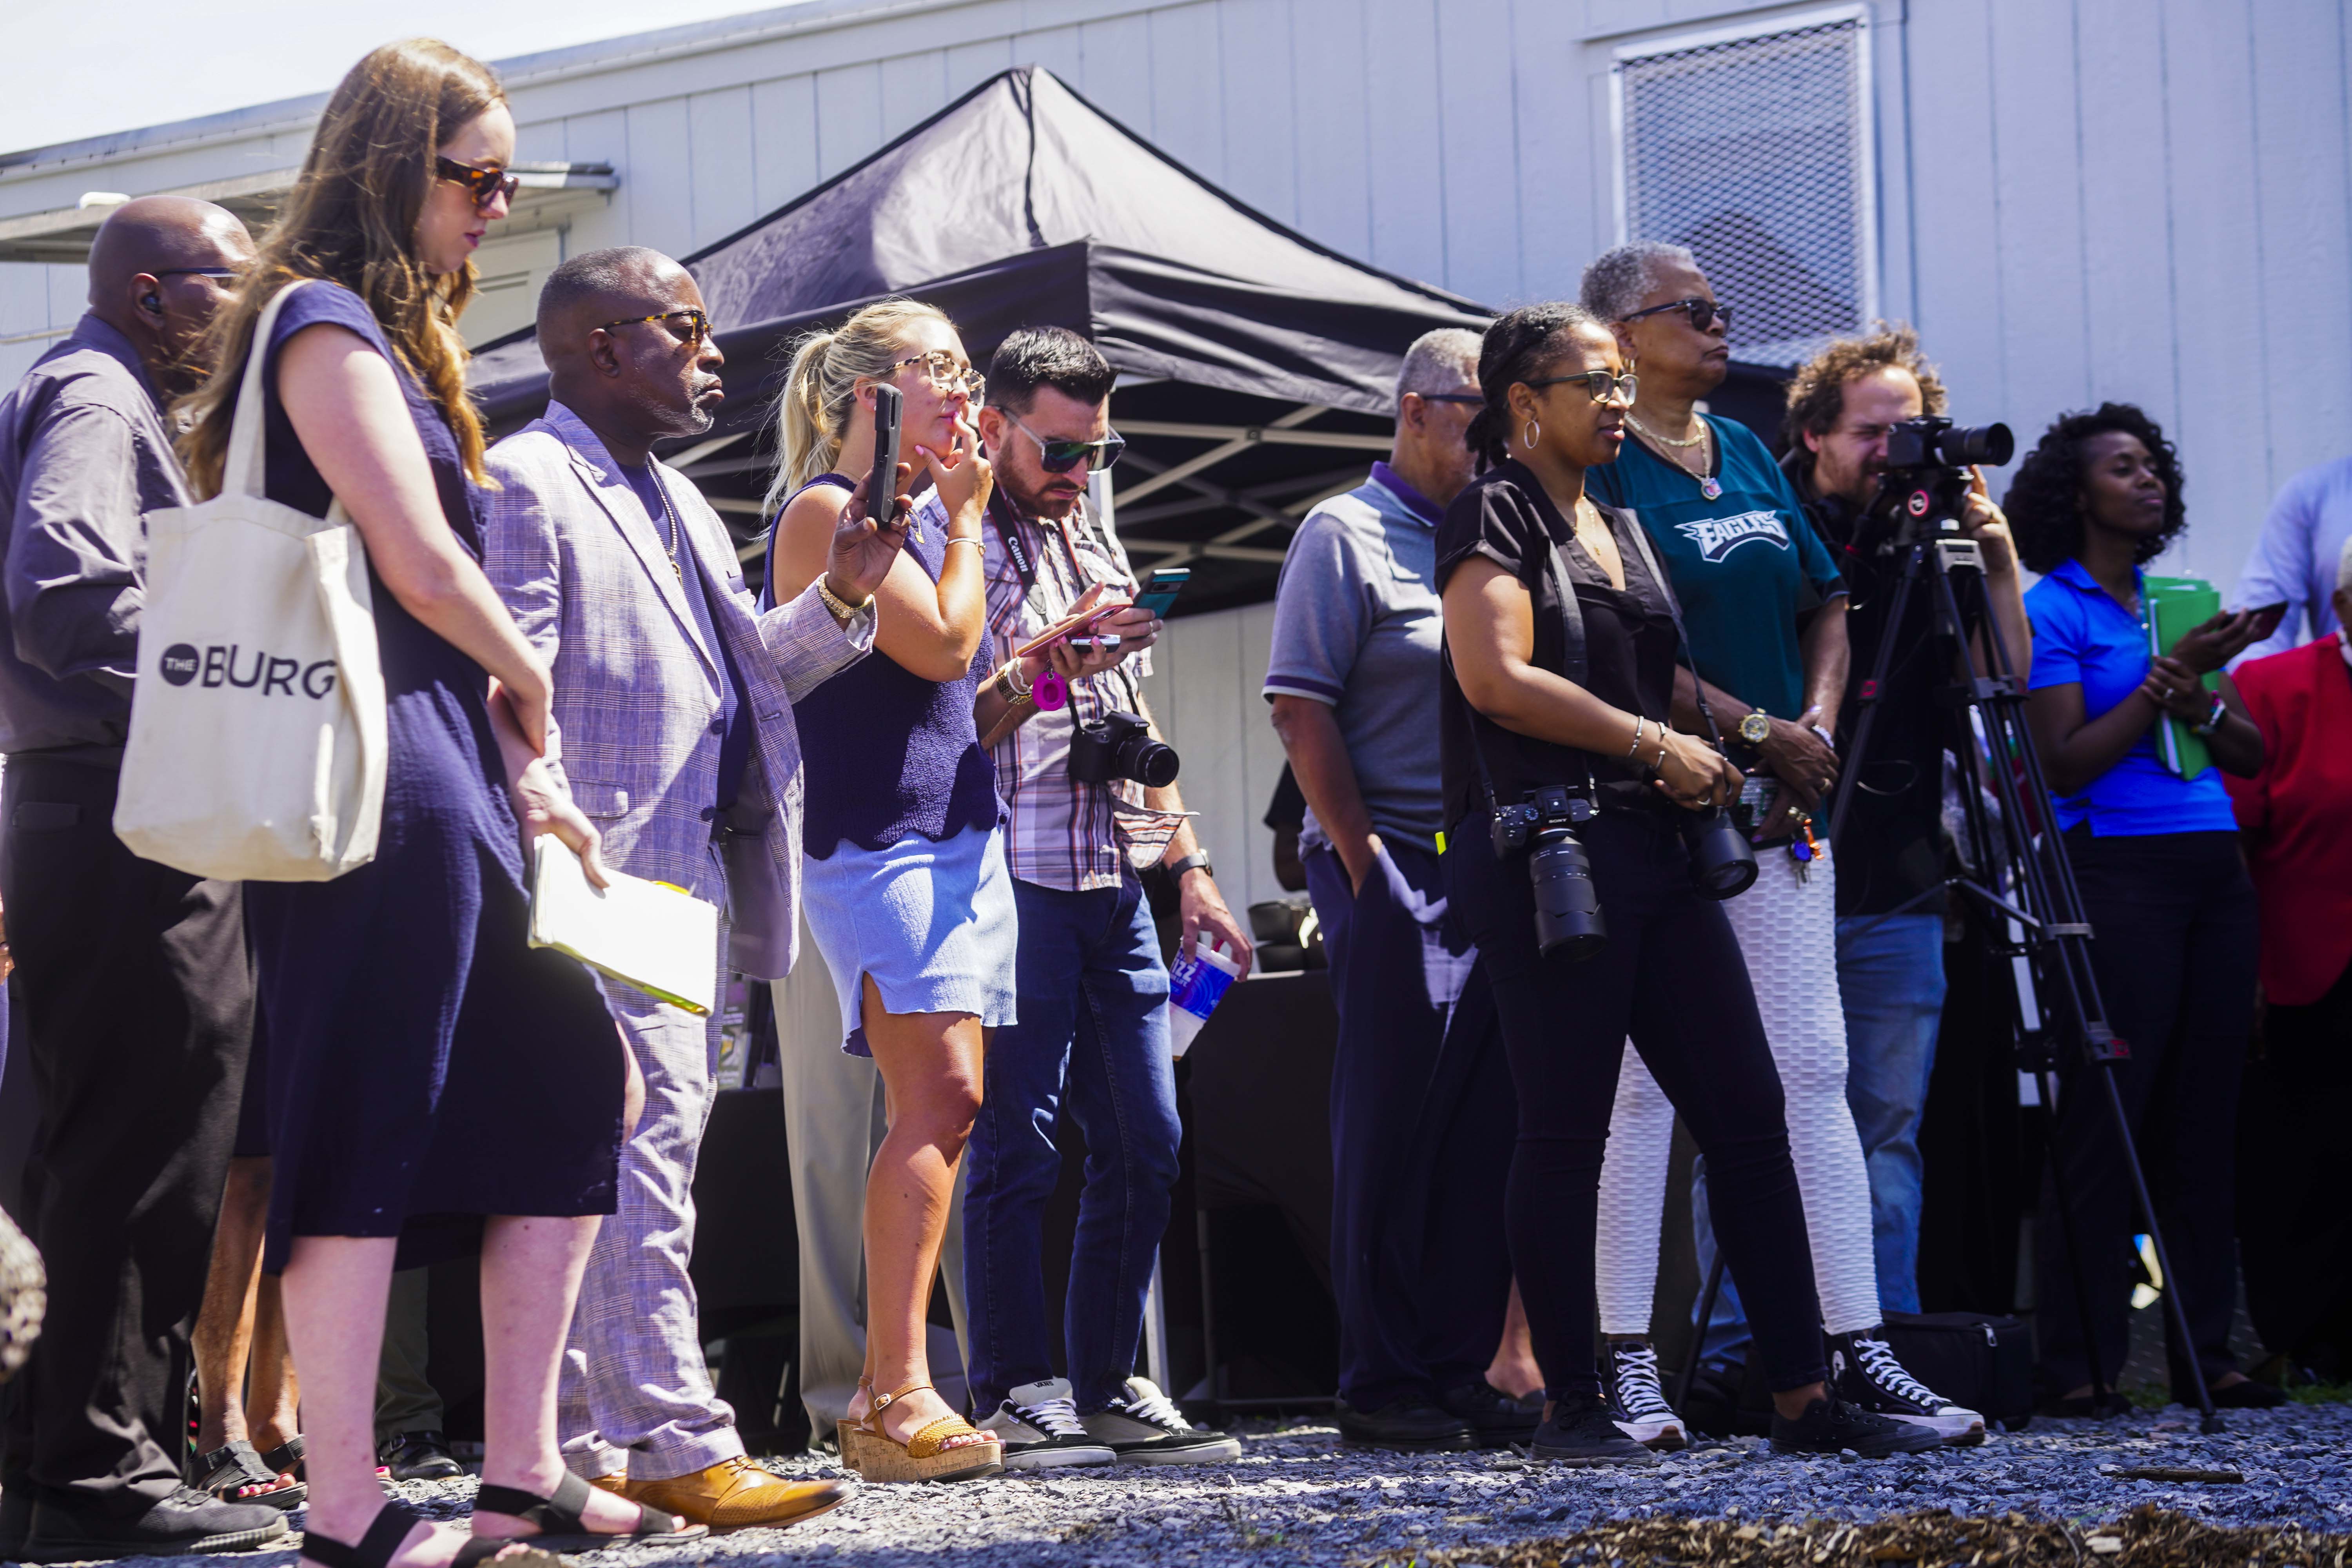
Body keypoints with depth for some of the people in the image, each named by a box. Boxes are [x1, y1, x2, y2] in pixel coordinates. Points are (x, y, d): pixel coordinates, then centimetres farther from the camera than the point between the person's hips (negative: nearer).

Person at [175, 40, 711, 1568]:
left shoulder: (395, 337, 22)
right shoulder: (327, 324, -9)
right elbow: (421, 564, -16)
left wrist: (521, 777, 12)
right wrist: (529, 685, 2)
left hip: (450, 782, 10)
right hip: (378, 782, -10)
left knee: (577, 1096, 11)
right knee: (364, 1137, -6)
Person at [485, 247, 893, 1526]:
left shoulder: (675, 501, 23)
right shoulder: (523, 483, -7)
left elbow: (744, 675, 25)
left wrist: (840, 597, 8)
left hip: (692, 880, 10)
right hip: (610, 883, -10)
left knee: (630, 1160, 11)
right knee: (639, 1153, -11)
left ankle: (584, 1440, 16)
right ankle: (674, 1445, -12)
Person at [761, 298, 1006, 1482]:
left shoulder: (909, 518, 20)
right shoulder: (825, 512, -7)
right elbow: (944, 644, -15)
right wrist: (967, 515, -5)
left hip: (958, 836, 9)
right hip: (877, 841, -9)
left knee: (938, 1114, 4)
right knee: (940, 1098, -19)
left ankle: (883, 1399, 5)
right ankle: (900, 1391, -21)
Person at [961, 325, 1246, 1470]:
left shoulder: (1097, 542, 21)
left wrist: (1189, 867, 20)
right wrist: (1043, 667, -22)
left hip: (1114, 887, 7)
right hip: (1015, 878, -7)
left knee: (1147, 1141, 5)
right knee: (1019, 1140, -6)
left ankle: (1108, 1386, 12)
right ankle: (1014, 1392, -1)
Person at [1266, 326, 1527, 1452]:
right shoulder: (1347, 535, -2)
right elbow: (1300, 711, -9)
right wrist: (1359, 855, -14)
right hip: (1396, 870, -7)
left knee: (1484, 1133, 7)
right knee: (1393, 1134, -3)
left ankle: (1460, 1369, 13)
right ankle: (1380, 1387, 2)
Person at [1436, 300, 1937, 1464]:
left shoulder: (1618, 524, 22)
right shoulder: (1495, 515, -3)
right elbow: (1497, 678, -16)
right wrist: (1656, 744, -13)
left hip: (1652, 848, 8)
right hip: (1546, 852, -8)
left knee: (1747, 1112, 3)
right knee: (1565, 1133, -3)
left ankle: (1804, 1397, 5)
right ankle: (1571, 1409, 4)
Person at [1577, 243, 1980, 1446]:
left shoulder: (1743, 450, 16)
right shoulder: (1599, 466, -6)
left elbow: (1825, 605, 18)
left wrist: (1816, 732, 2)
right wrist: (1755, 727, -15)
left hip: (1779, 805, 7)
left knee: (1810, 1069, 4)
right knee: (1648, 1079, -4)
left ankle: (1856, 1348, 5)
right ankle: (1628, 1358, 1)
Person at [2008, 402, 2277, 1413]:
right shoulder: (2049, 610, -1)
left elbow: (2251, 754, 14)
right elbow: (2064, 763, -11)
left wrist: (2199, 699, -6)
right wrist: (2169, 676, -14)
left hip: (2213, 873, 6)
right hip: (2116, 872, -6)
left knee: (2203, 1119, 5)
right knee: (2106, 1114, -8)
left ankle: (2206, 1349, 9)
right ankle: (2076, 1361, -5)